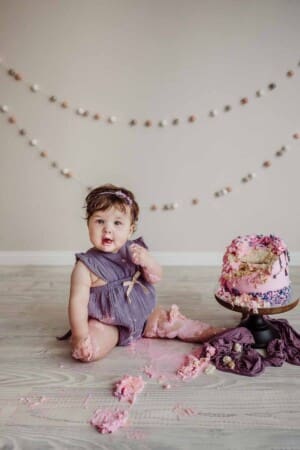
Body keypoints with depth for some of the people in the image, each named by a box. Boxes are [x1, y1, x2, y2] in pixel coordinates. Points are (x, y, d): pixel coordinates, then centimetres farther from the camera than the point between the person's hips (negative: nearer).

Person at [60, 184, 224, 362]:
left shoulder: (133, 250, -4)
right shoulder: (86, 265, -18)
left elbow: (156, 278, 0)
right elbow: (78, 302, -19)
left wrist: (148, 262, -22)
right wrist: (81, 336, -29)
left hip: (141, 314, 5)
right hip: (106, 323, -4)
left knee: (171, 319, 3)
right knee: (90, 349, -29)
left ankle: (207, 332, 23)